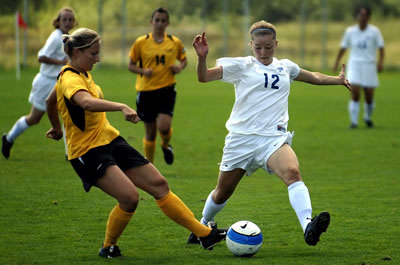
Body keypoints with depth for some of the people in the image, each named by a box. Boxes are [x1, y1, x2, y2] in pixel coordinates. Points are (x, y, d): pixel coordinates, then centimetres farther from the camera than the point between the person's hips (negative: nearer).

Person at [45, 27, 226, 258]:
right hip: (88, 152, -10)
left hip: (110, 141, 10)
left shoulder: (81, 74, 10)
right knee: (130, 197, -25)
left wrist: (57, 129, 43)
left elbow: (51, 101, 28)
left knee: (159, 184, 5)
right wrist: (122, 107, -57)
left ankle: (205, 234, 10)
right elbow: (87, 102, -44)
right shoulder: (70, 80, -20)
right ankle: (109, 247, 1)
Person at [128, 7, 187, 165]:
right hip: (146, 91, 0)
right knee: (150, 133, 6)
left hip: (166, 90, 0)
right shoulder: (141, 42, 0)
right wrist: (143, 71, -13)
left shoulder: (175, 42, 3)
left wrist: (180, 67, -4)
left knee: (164, 127, -20)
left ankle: (166, 145, 15)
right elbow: (131, 65, 7)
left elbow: (184, 60, 19)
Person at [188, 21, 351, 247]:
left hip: (273, 137, 1)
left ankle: (308, 227, -47)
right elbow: (204, 77, -6)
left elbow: (313, 77, 36)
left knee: (292, 172, -29)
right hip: (242, 138, -1)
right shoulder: (242, 66, 2)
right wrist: (202, 57, -24)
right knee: (223, 193, 9)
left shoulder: (285, 67, 15)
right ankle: (204, 226, 40)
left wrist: (338, 80, 40)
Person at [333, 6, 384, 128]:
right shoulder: (350, 31, 4)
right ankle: (353, 121, -11)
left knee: (369, 98, 3)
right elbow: (343, 48, 13)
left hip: (369, 66, 0)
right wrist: (336, 63, 11)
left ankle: (368, 117, 31)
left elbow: (381, 48, -2)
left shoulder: (374, 31, -1)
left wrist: (380, 62, -17)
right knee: (355, 94, -15)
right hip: (354, 64, 0)